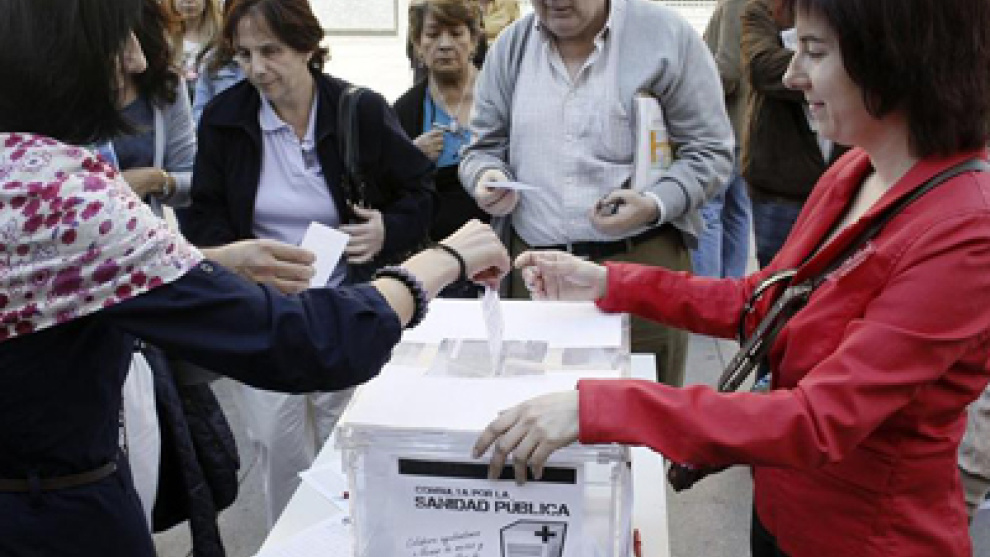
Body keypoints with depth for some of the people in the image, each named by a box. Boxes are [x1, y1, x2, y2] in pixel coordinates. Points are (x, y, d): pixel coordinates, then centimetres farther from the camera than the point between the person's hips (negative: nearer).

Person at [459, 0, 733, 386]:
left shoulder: (667, 35, -1)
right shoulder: (509, 48, 10)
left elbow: (710, 150, -1)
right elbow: (485, 146, 17)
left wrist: (655, 206, -17)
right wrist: (488, 176, -6)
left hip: (642, 262, -2)